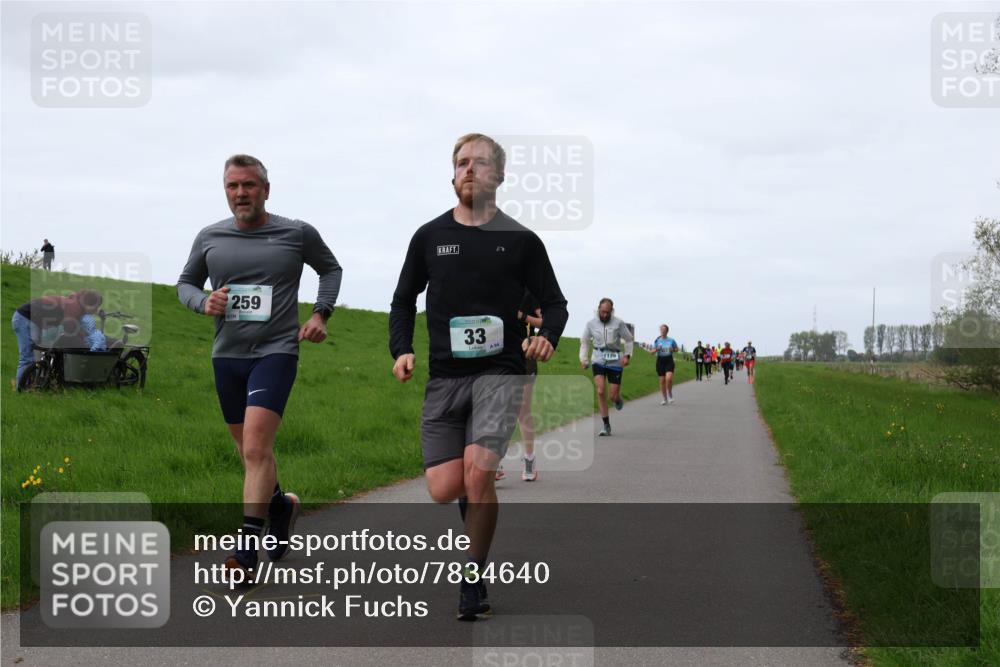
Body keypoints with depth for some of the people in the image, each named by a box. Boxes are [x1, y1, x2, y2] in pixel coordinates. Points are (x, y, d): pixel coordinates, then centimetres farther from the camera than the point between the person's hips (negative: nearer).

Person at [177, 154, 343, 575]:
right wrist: (203, 302, -4)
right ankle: (281, 505, 44)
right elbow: (185, 284, 18)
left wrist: (321, 313, 4)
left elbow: (330, 269, 18)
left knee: (255, 449, -18)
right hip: (227, 355, 4)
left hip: (276, 352, -4)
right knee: (251, 451, 15)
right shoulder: (210, 238, 6)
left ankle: (247, 552, -19)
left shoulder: (297, 234, 0)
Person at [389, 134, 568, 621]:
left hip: (500, 371, -2)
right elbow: (403, 302, 17)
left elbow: (554, 303, 12)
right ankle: (477, 502, 30)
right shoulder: (429, 237, 9)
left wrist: (547, 336, -10)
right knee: (444, 488, -9)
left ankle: (474, 576, 1)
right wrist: (401, 351, 1)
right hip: (444, 376, 2)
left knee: (478, 472, -20)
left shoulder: (521, 240, 5)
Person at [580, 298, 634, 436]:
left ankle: (618, 400, 42)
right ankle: (606, 426, -9)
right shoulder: (591, 324, 1)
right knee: (601, 391, -15)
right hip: (598, 360, 1)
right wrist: (584, 359, 4)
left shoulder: (618, 323, -6)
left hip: (615, 362, -1)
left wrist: (627, 355, -7)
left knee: (614, 396, 1)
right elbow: (584, 341, 13)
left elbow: (629, 339, 5)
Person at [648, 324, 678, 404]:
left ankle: (670, 394, 4)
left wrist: (673, 350, -7)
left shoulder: (671, 340, 2)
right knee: (662, 380, 3)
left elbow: (676, 349, 15)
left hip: (669, 360, -1)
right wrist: (657, 349, -15)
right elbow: (651, 352, 5)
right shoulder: (657, 341, 3)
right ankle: (665, 398, 16)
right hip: (660, 360, 2)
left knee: (669, 378, -20)